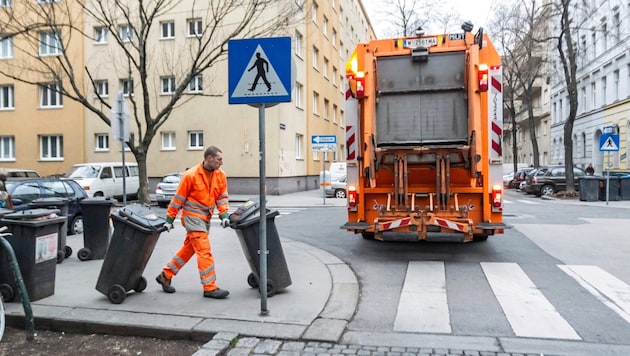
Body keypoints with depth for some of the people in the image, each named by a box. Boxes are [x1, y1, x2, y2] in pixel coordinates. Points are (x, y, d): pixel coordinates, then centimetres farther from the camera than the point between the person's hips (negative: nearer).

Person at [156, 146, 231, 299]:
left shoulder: (220, 175, 0)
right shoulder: (191, 175, -15)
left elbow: (222, 196, 6)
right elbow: (178, 198, -9)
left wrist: (223, 215, -8)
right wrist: (170, 219, -6)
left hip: (205, 217, 7)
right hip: (193, 216, -7)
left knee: (189, 248, 16)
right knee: (204, 251, -9)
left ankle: (165, 275, 32)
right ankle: (210, 288, -3)